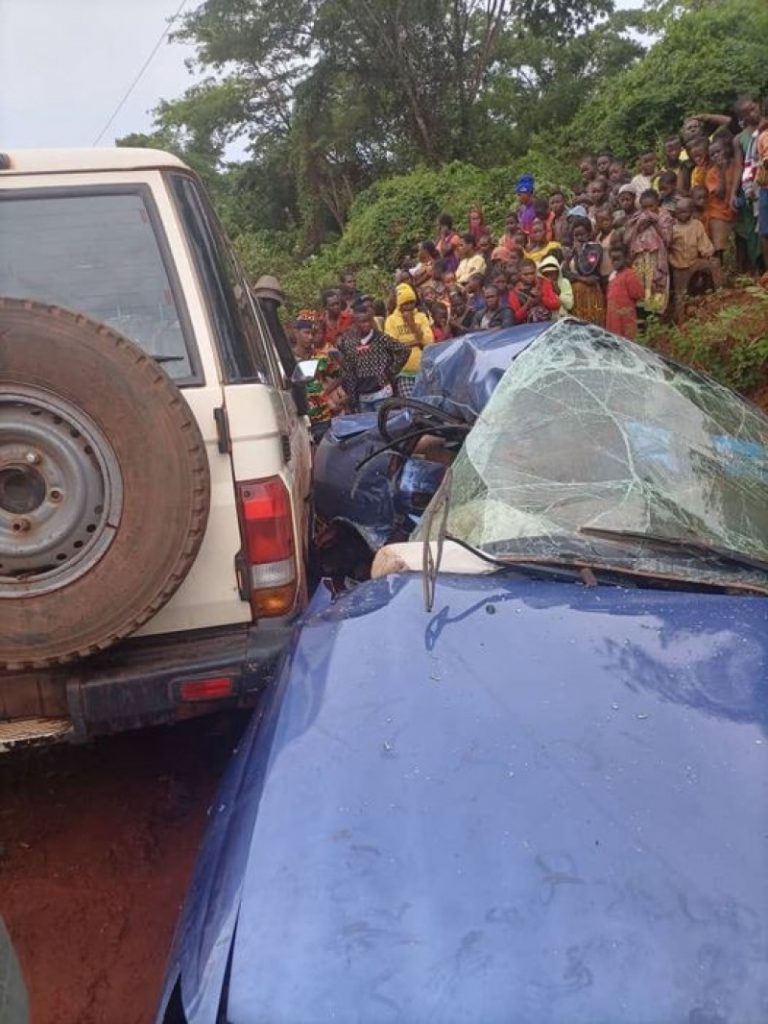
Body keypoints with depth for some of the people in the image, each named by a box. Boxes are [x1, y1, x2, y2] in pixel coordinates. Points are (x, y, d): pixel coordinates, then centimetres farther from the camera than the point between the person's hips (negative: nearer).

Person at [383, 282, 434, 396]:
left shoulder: (421, 317, 10)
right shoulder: (391, 320, 3)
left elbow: (429, 341, -2)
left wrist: (412, 323, -7)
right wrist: (416, 342, -7)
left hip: (422, 370, 3)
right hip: (404, 372, -3)